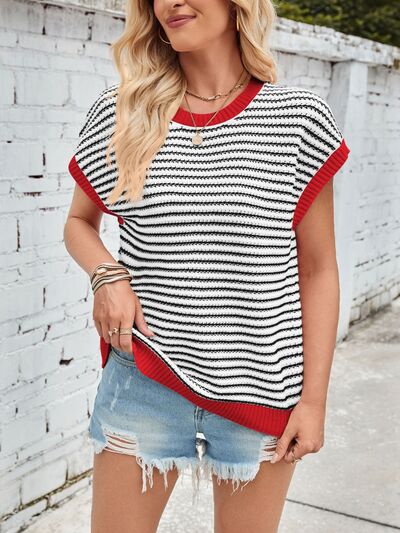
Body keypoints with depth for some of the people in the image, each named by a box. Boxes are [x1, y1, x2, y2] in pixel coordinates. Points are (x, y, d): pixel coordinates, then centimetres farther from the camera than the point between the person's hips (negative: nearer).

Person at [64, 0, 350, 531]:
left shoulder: (300, 118, -5)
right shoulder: (119, 112, -1)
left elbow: (318, 270, -1)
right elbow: (79, 221, 14)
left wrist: (314, 398, -4)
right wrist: (107, 275, -7)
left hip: (262, 390, 0)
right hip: (145, 380, 1)